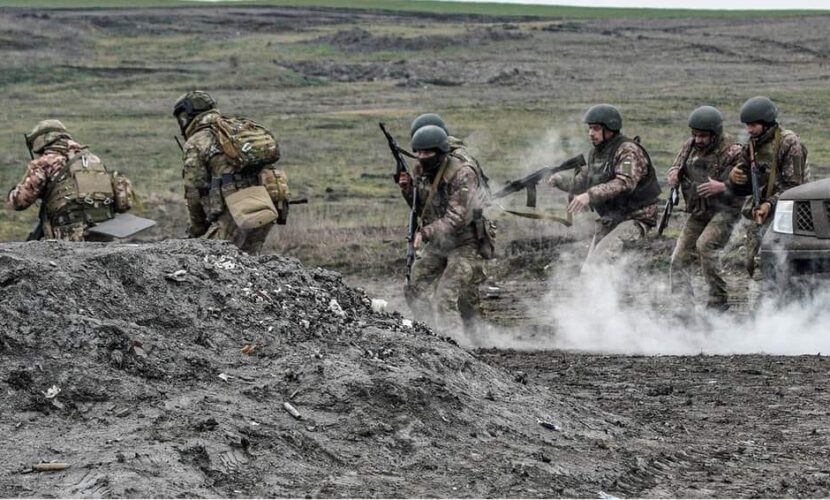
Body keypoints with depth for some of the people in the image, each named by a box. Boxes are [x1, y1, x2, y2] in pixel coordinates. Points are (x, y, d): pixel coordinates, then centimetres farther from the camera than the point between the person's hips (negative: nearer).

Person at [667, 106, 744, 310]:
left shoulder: (732, 152, -15)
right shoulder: (690, 146, 4)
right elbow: (675, 168, 17)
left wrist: (722, 187, -32)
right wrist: (674, 175, -8)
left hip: (724, 211, -7)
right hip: (698, 213, 7)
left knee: (705, 245, -27)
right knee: (680, 258, 0)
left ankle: (718, 300, -18)